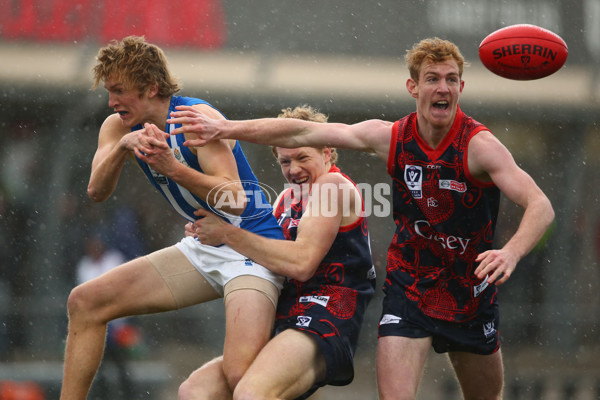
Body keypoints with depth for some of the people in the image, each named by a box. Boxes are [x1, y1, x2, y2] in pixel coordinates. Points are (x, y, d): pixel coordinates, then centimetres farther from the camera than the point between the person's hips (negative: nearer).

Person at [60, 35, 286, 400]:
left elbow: (235, 201, -28)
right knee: (85, 302, 0)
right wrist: (122, 147, -29)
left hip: (253, 247, -8)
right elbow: (97, 192, -11)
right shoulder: (120, 127, 2)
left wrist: (173, 169, -41)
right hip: (203, 248, 8)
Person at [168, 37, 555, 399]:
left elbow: (541, 206, -30)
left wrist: (511, 253, -49)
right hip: (409, 288, 1)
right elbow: (305, 133, -6)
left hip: (472, 293, -1)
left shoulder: (479, 145, -20)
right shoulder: (392, 137, -9)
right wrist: (226, 128, -11)